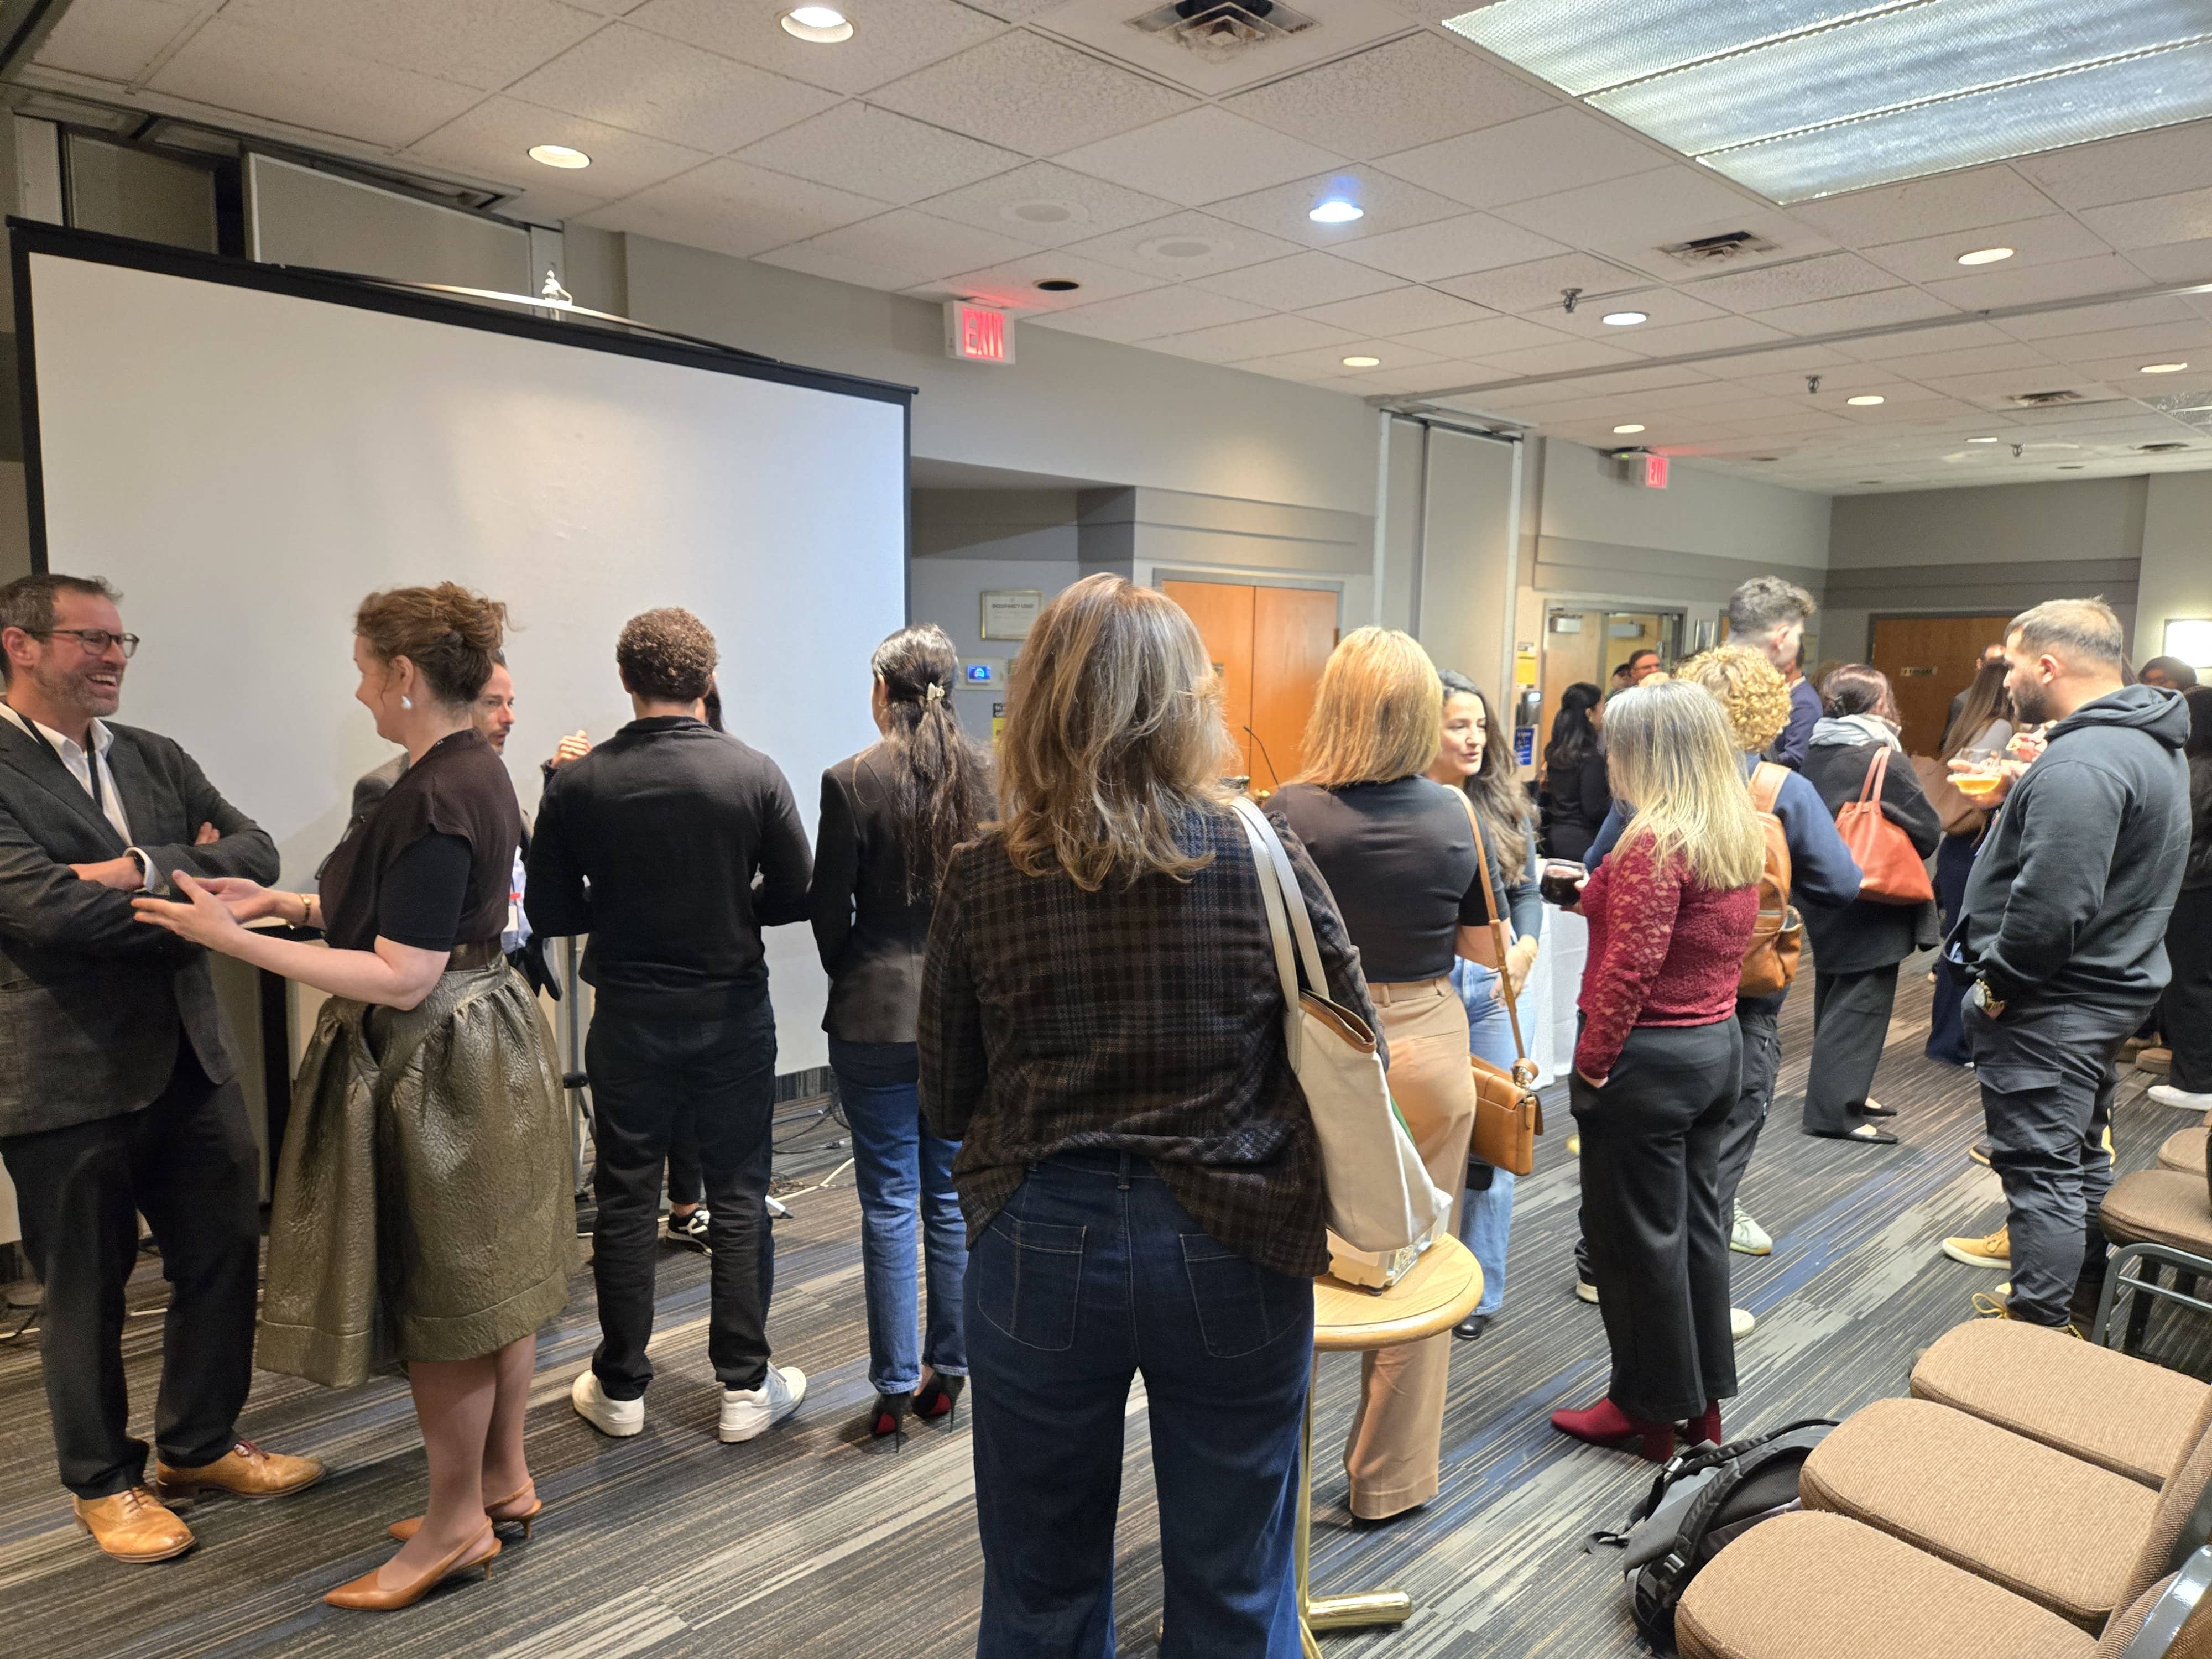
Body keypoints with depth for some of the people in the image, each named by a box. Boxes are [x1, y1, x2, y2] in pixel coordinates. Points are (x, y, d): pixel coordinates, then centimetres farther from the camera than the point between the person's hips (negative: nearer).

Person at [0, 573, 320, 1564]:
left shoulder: (155, 758, 9)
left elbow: (255, 851, 0)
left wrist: (144, 870, -16)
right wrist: (188, 885, -14)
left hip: (191, 1059, 6)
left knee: (224, 1254, 14)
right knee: (86, 1291, 11)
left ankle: (200, 1443, 35)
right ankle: (101, 1482, 32)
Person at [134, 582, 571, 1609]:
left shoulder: (434, 798, -23)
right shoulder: (475, 770, 7)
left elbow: (401, 979, -24)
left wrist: (236, 942, -22)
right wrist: (290, 903, 9)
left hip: (436, 1063, -10)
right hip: (487, 1042, 10)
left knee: (437, 1296, 5)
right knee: (488, 1276, 18)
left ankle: (455, 1524, 22)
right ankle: (504, 1481, 33)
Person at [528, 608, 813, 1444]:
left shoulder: (578, 784, -7)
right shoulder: (753, 773, -10)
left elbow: (550, 912, -2)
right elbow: (795, 896, -6)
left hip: (629, 1014, 1)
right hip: (732, 1009, -1)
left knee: (626, 1200, 12)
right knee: (738, 1196, 10)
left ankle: (620, 1388, 25)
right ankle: (745, 1386, 18)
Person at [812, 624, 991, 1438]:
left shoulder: (852, 781, -11)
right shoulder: (992, 772, -3)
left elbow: (829, 907, -6)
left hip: (878, 1013, -3)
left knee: (890, 1202, 7)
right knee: (956, 1195, 14)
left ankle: (897, 1383, 16)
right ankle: (950, 1370, 24)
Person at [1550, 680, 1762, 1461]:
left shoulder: (1655, 842, -21)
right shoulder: (1741, 835, 6)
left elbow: (1630, 969, -23)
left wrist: (1591, 1063, -15)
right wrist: (1600, 893, 15)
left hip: (1651, 1055, -9)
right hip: (1718, 1044, 9)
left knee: (1636, 1235, 6)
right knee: (1696, 1221, 18)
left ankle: (1652, 1410, 20)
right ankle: (1704, 1401, 31)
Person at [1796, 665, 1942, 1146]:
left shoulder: (1815, 751, 3)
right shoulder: (1883, 757, -19)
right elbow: (1928, 830, -15)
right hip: (1870, 905, -8)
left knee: (1835, 996, 18)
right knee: (1862, 1003, -2)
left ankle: (1843, 1088, 31)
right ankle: (1835, 1109, -1)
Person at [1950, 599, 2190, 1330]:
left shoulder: (2081, 762, -25)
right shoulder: (2151, 743, 11)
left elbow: (2052, 900, -30)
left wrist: (1996, 981, -19)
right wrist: (2025, 794, 8)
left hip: (2049, 1003, -11)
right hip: (2108, 986, 11)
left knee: (2041, 1168, -1)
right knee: (2082, 1154, 23)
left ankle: (2038, 1331, 9)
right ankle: (2081, 1299, 39)